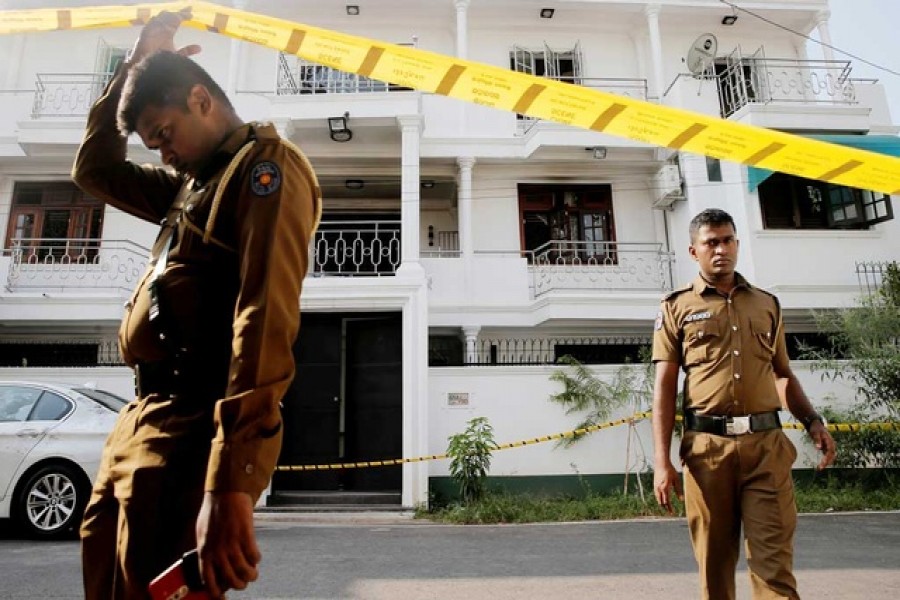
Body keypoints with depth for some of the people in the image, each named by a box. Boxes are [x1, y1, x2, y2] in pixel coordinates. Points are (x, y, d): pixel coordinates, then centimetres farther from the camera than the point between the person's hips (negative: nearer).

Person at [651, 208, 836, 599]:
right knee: (714, 562, 8)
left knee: (775, 562, -1)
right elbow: (664, 387, 1)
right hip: (708, 447, -2)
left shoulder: (766, 304, 16)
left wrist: (813, 421, 5)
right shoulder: (677, 308, 6)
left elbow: (783, 373, 23)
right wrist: (661, 461, -6)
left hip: (767, 443, 2)